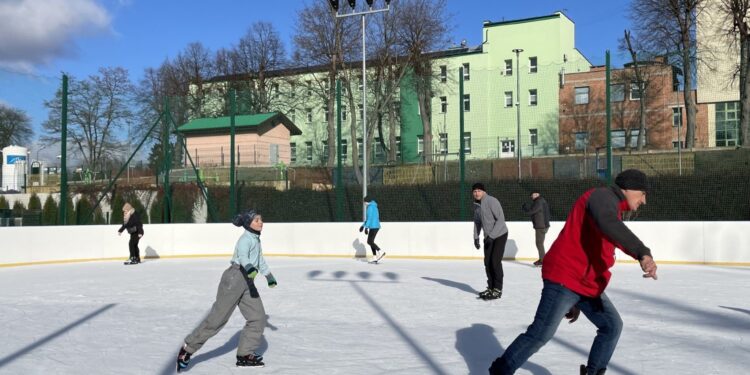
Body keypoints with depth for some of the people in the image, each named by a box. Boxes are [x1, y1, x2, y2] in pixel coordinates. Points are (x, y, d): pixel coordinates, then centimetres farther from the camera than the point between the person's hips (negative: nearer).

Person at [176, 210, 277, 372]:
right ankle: (188, 348, 4)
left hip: (247, 282, 9)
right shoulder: (246, 239, -9)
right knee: (217, 317, -8)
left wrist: (269, 276, 44)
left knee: (258, 317, 0)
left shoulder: (256, 239, 19)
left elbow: (260, 260, 34)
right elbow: (242, 256, -29)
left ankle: (245, 354, 8)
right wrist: (250, 268, -49)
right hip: (235, 278, -9)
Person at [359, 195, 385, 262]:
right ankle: (375, 258, 5)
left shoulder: (370, 207, -12)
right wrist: (363, 225, 28)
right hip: (375, 226, 10)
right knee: (371, 242, 9)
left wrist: (366, 227, -20)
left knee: (369, 242, -10)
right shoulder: (373, 207, 20)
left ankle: (380, 252, -20)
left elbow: (370, 218, -20)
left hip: (373, 227, -10)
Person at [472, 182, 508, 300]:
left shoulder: (492, 201, -20)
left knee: (495, 261, -11)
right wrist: (476, 237, 6)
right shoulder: (476, 205, 4)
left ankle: (498, 290, -4)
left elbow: (501, 219, -23)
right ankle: (490, 288, 18)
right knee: (487, 262, 7)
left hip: (500, 235, -7)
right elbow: (477, 222, 15)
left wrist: (491, 235, -25)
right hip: (488, 237, 7)